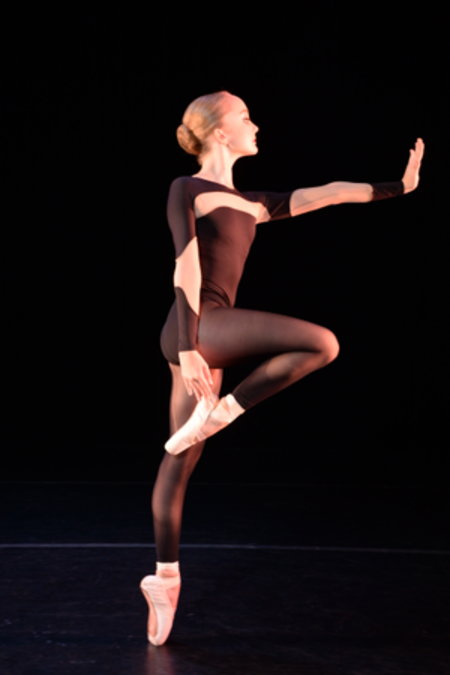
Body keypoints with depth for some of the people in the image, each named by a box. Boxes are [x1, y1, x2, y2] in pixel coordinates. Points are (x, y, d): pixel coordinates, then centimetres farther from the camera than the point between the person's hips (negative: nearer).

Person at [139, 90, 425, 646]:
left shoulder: (249, 203, 22)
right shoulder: (187, 189, -1)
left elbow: (320, 195, 20)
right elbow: (186, 271, -11)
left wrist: (396, 187, 19)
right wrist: (188, 347, -19)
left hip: (210, 337, 8)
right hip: (198, 326, -8)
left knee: (181, 459, 8)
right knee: (321, 343, -17)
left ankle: (164, 577, 13)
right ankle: (218, 413, -11)